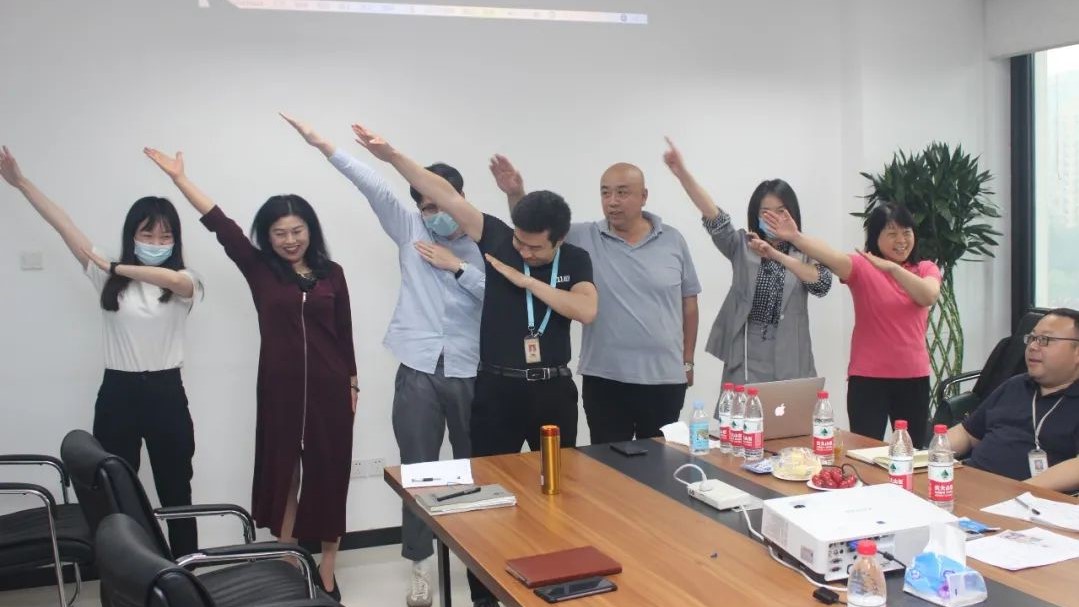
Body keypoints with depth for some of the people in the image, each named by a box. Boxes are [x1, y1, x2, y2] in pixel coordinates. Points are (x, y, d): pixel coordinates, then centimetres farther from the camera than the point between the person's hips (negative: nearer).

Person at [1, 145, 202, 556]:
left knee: (176, 494, 11)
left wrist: (114, 265, -22)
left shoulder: (185, 281, -2)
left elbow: (170, 279, -28)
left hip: (166, 393, -1)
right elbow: (64, 225, 0)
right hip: (117, 394, 1)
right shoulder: (109, 279, 2)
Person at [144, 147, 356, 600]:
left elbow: (344, 332, 7)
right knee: (282, 473, 10)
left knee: (328, 474, 7)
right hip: (280, 389, 0)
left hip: (329, 389, 0)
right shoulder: (259, 269, 0)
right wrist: (179, 177, -7)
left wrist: (352, 383, 8)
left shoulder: (331, 273, 2)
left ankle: (327, 568, 21)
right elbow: (221, 225, -4)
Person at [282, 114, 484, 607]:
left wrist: (458, 267, -11)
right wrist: (321, 144, -5)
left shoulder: (484, 245, 2)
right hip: (419, 370, 1)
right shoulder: (410, 230, 6)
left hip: (472, 372, -1)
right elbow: (372, 185, -1)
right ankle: (419, 566, 18)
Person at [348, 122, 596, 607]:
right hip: (498, 388, -1)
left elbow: (586, 311, -18)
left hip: (554, 389, 1)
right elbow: (445, 194, -12)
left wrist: (526, 280, -18)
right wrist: (392, 156, -19)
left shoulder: (576, 260, -1)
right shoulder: (498, 239, -5)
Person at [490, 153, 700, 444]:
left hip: (665, 378, 1)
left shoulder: (673, 241, 1)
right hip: (604, 379, 0)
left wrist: (687, 362, 8)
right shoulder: (584, 238, -2)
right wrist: (515, 194, -25)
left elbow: (688, 303, 7)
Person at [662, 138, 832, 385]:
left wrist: (777, 255, -25)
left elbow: (823, 284, -15)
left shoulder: (805, 252, 4)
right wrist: (682, 173, -26)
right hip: (745, 357, 0)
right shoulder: (742, 245, 5)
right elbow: (715, 218, -11)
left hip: (789, 360, 0)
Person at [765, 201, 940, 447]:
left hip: (914, 377, 3)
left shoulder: (925, 269, 5)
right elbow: (833, 258, -26)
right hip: (868, 377, -3)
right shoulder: (862, 266, -5)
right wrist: (796, 237, -45)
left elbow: (929, 297, -16)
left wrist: (893, 268, -30)